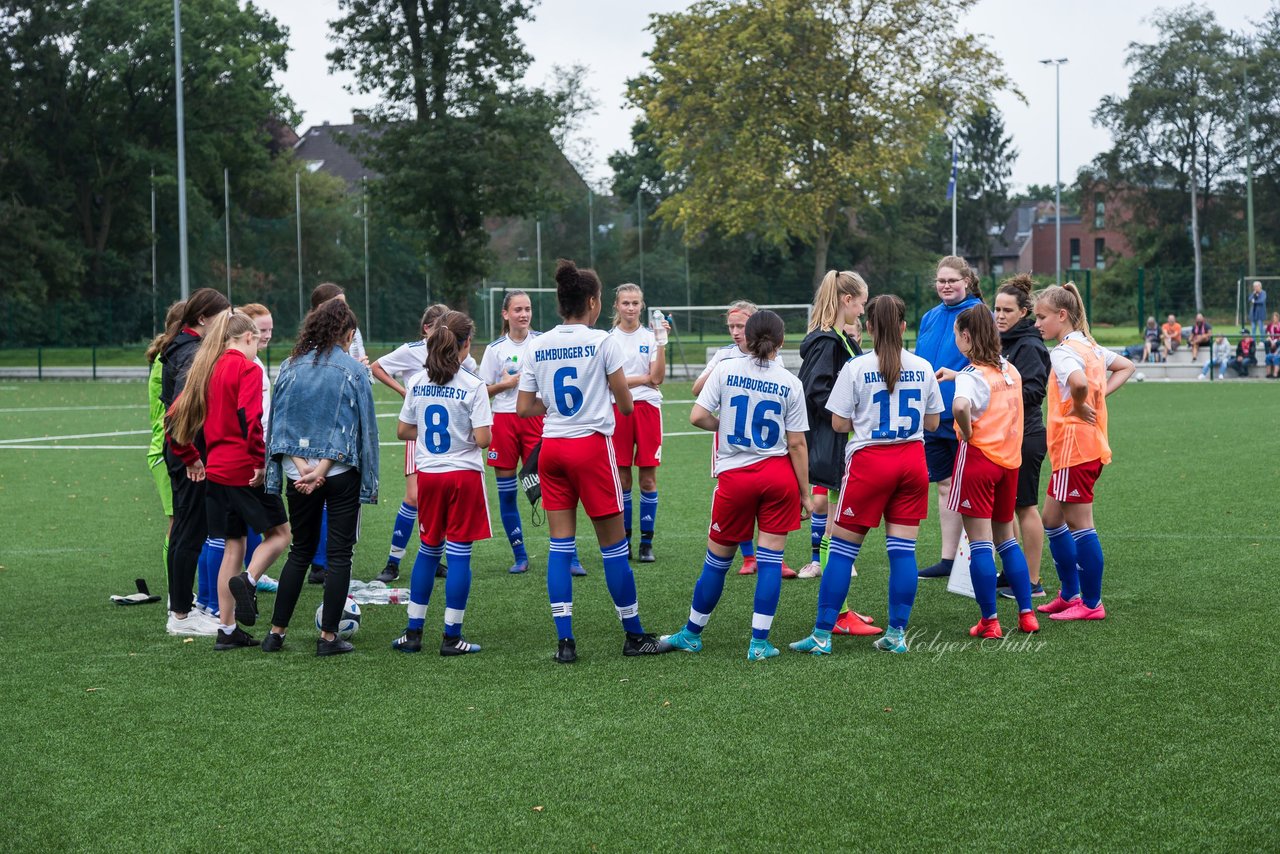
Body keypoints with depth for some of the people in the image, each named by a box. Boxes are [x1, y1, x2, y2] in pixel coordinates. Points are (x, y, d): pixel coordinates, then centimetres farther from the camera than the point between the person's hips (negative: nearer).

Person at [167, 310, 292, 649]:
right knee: (279, 533, 7)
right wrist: (262, 462, -18)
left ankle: (227, 629, 11)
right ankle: (247, 580, -18)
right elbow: (251, 418, -23)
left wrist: (191, 458, 19)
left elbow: (174, 418, 15)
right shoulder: (247, 368, -10)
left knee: (233, 545, 12)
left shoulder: (205, 369, 12)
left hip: (216, 472, 7)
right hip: (246, 471, -7)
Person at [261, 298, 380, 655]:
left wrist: (301, 468, -6)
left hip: (298, 472, 4)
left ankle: (276, 632, 14)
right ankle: (328, 636, 4)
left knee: (300, 551, 16)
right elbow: (360, 428, -10)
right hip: (342, 473, -4)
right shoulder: (354, 371, -6)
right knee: (339, 554, 5)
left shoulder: (290, 367, 3)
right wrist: (322, 469, -11)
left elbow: (278, 423, 0)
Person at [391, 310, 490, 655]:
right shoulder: (473, 386, -12)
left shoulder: (417, 382, 2)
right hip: (464, 475, -5)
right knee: (459, 554, 1)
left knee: (428, 551, 16)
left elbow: (403, 432, 7)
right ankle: (452, 637, 2)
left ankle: (413, 632, 16)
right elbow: (483, 439, -16)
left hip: (428, 475, 5)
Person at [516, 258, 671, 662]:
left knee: (560, 545, 6)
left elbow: (525, 408, 7)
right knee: (614, 545, 4)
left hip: (551, 447, 5)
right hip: (591, 446, -5)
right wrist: (620, 404, 19)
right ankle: (634, 636, 12)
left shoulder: (539, 346, 5)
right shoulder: (602, 341, -7)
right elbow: (626, 405, -3)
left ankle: (565, 641, 2)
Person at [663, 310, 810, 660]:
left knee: (717, 559, 12)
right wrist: (804, 493, 5)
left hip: (735, 477, 0)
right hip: (779, 475, 0)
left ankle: (691, 634, 25)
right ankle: (759, 642, 1)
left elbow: (698, 417, -10)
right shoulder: (790, 383, -2)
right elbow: (797, 443, -1)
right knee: (770, 558, 3)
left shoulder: (725, 371, -4)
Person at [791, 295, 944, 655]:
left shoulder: (856, 368, -8)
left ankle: (822, 635, 2)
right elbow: (932, 423, 10)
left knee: (842, 548, 2)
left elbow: (839, 424, -7)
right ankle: (897, 633, 7)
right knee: (903, 549, 5)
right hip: (912, 460, 4)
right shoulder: (923, 368, 3)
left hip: (869, 462, -3)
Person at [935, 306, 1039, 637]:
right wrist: (956, 375, 29)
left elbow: (961, 405, -35)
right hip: (1010, 460, 7)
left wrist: (966, 432, -17)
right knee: (1006, 537, 18)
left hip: (978, 457, -7)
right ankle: (1027, 614, 16)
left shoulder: (972, 376, -13)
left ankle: (989, 621, -2)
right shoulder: (1010, 370, 10)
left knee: (980, 542, -3)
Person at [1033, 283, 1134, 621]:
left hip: (1074, 450, -10)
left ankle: (1092, 604, 3)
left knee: (1079, 525, -3)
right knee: (1052, 519, 17)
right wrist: (1100, 395, 14)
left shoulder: (1063, 352, -16)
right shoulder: (1089, 346, 13)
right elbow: (1126, 366, 27)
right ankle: (1070, 594, 23)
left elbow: (1079, 381, -38)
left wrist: (1080, 406, -17)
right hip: (1091, 446, 10)